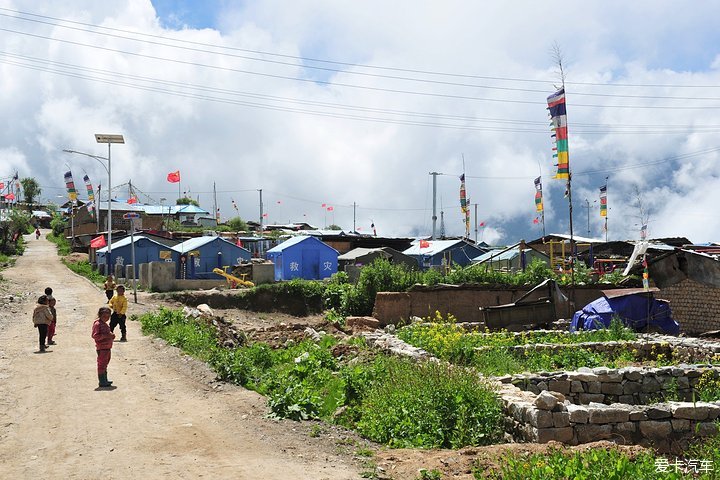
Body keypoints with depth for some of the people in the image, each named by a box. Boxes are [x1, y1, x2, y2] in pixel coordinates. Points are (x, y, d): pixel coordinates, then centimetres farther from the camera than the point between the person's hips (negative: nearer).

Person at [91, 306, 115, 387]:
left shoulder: (104, 324, 17)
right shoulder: (97, 324, -13)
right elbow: (95, 335, -21)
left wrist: (111, 335, 9)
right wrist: (106, 336, -27)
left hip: (107, 347, 10)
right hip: (102, 348, -10)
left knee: (105, 363, 17)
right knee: (102, 364, -6)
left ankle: (105, 380, 26)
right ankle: (102, 382, -3)